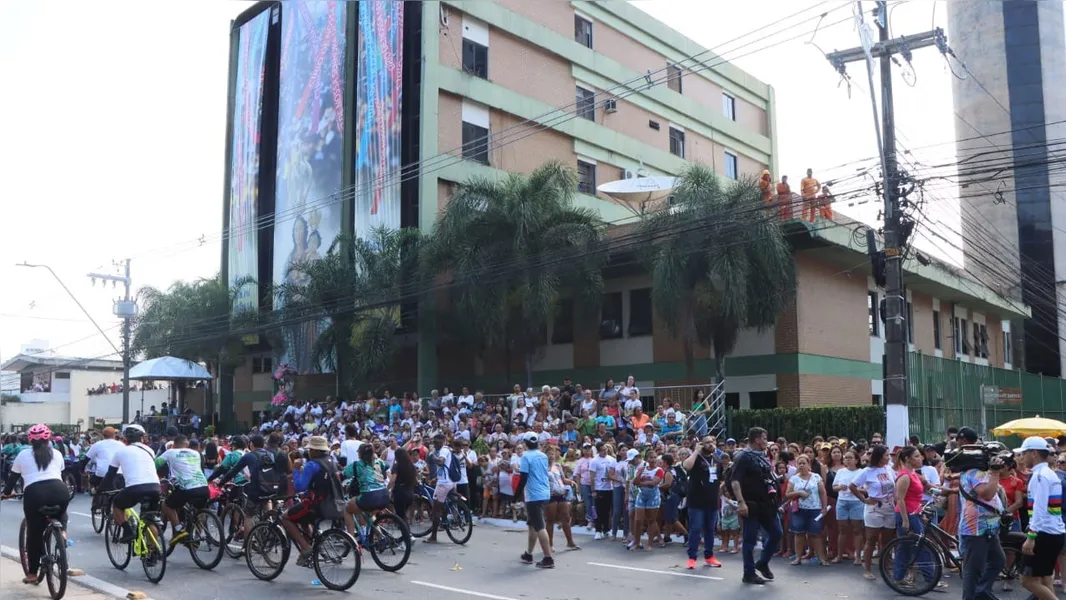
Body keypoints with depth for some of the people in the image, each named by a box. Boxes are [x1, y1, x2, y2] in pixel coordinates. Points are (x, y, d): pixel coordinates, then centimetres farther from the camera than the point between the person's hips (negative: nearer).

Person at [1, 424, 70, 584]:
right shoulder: (57, 454, 23)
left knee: (34, 533, 14)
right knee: (60, 514, 36)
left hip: (34, 493, -1)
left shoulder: (23, 454, 19)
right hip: (59, 491, 2)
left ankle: (32, 574, 19)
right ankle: (62, 531, 6)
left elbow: (13, 476, 27)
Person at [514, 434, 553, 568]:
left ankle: (548, 558, -8)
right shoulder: (544, 456, 10)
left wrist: (516, 497, -9)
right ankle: (528, 554, 26)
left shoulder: (526, 456, -12)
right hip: (544, 494, 8)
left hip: (534, 496, -8)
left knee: (540, 527, -6)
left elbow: (523, 479, -16)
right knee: (532, 524, 19)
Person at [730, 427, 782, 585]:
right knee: (750, 539, -1)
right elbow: (734, 481, -20)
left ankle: (763, 563, 27)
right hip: (752, 505, -8)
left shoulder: (763, 456, 14)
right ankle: (749, 573, 9)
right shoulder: (742, 457, -12)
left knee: (776, 533, 11)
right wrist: (741, 502, -28)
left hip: (767, 504, 8)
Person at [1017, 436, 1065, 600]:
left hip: (1044, 533, -10)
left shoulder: (1039, 475, -14)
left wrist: (1030, 537, -23)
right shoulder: (1050, 474, 16)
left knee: (1028, 580, -7)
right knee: (1044, 580, 12)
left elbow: (1039, 509, -22)